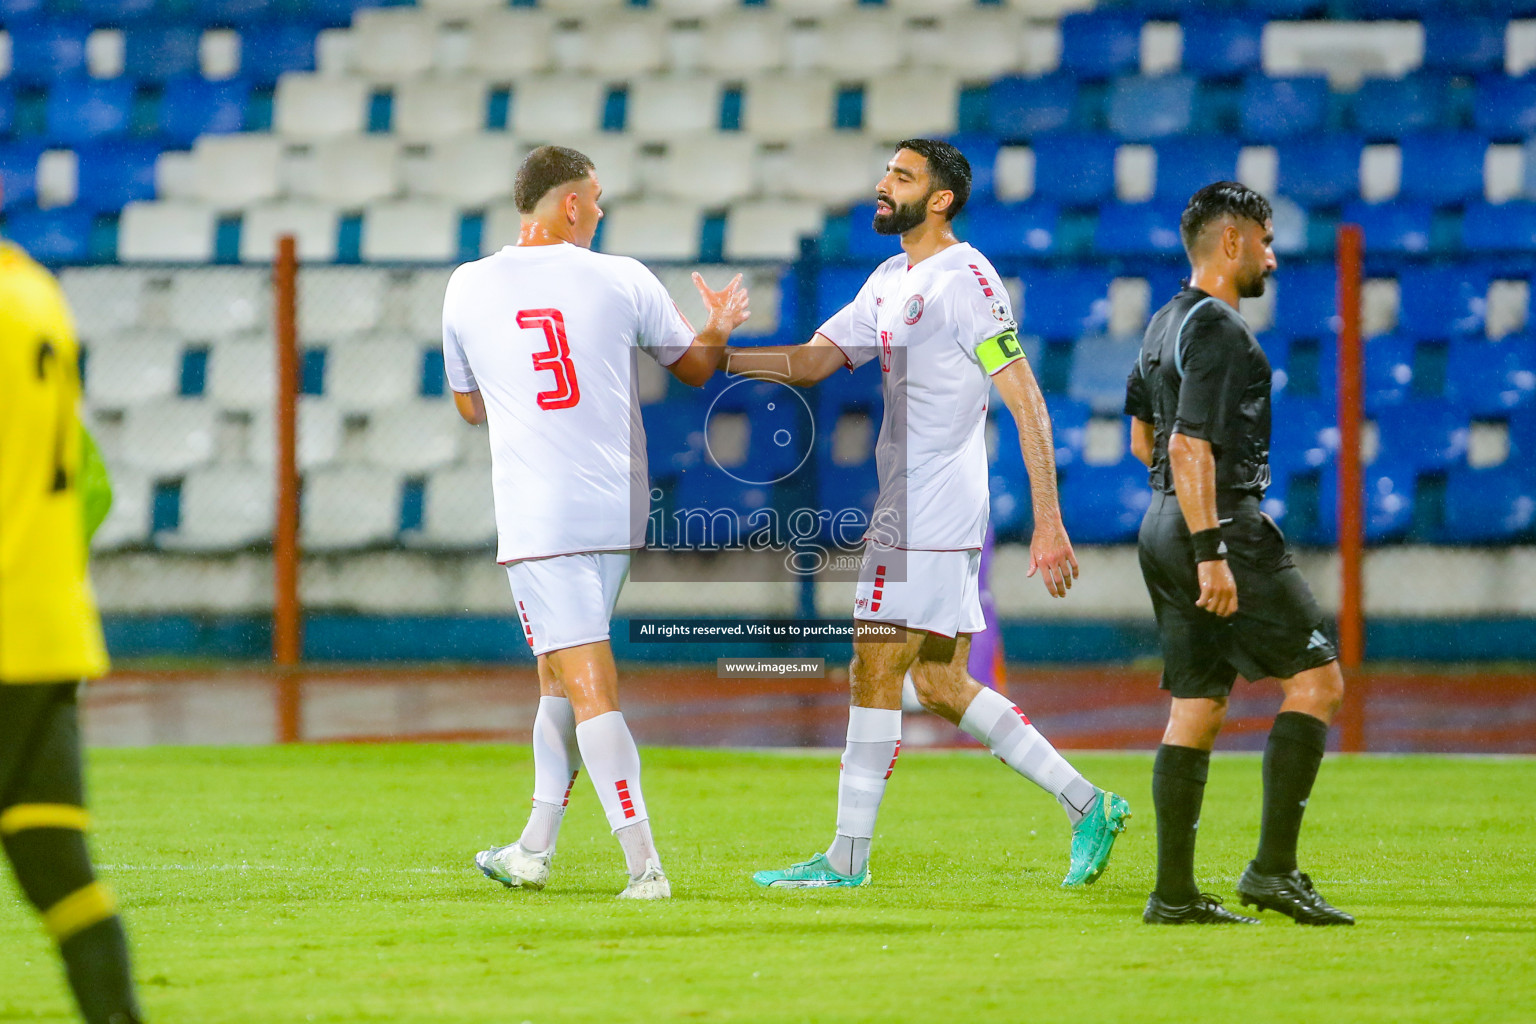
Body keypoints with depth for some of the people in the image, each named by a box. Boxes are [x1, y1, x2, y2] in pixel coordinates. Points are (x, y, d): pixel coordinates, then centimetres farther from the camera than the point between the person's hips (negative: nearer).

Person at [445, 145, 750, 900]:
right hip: (617, 509, 3)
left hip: (536, 519, -3)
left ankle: (644, 865, -18)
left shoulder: (468, 287, 2)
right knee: (560, 675, 19)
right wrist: (719, 328, 39)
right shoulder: (621, 279, 2)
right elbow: (695, 368, 17)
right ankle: (535, 849, 23)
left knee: (587, 689, -8)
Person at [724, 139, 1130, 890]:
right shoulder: (890, 280, 17)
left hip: (933, 514, -10)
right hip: (907, 510, 10)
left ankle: (847, 857, -1)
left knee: (874, 674, -6)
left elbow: (1026, 403, -15)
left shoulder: (965, 279, -12)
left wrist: (1048, 523, -19)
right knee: (941, 687, 11)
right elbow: (812, 361, 18)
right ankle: (1087, 806, 15)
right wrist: (716, 357, 2)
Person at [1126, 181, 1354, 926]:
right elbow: (1189, 446, -22)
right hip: (1223, 528, -10)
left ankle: (1174, 892, 5)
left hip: (1166, 529, 10)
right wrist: (1211, 550, -24)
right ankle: (1273, 867, -10)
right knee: (1317, 679, -5)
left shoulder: (1166, 323, 17)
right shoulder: (1218, 330, -13)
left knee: (1196, 707, 8)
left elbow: (1142, 439, 27)